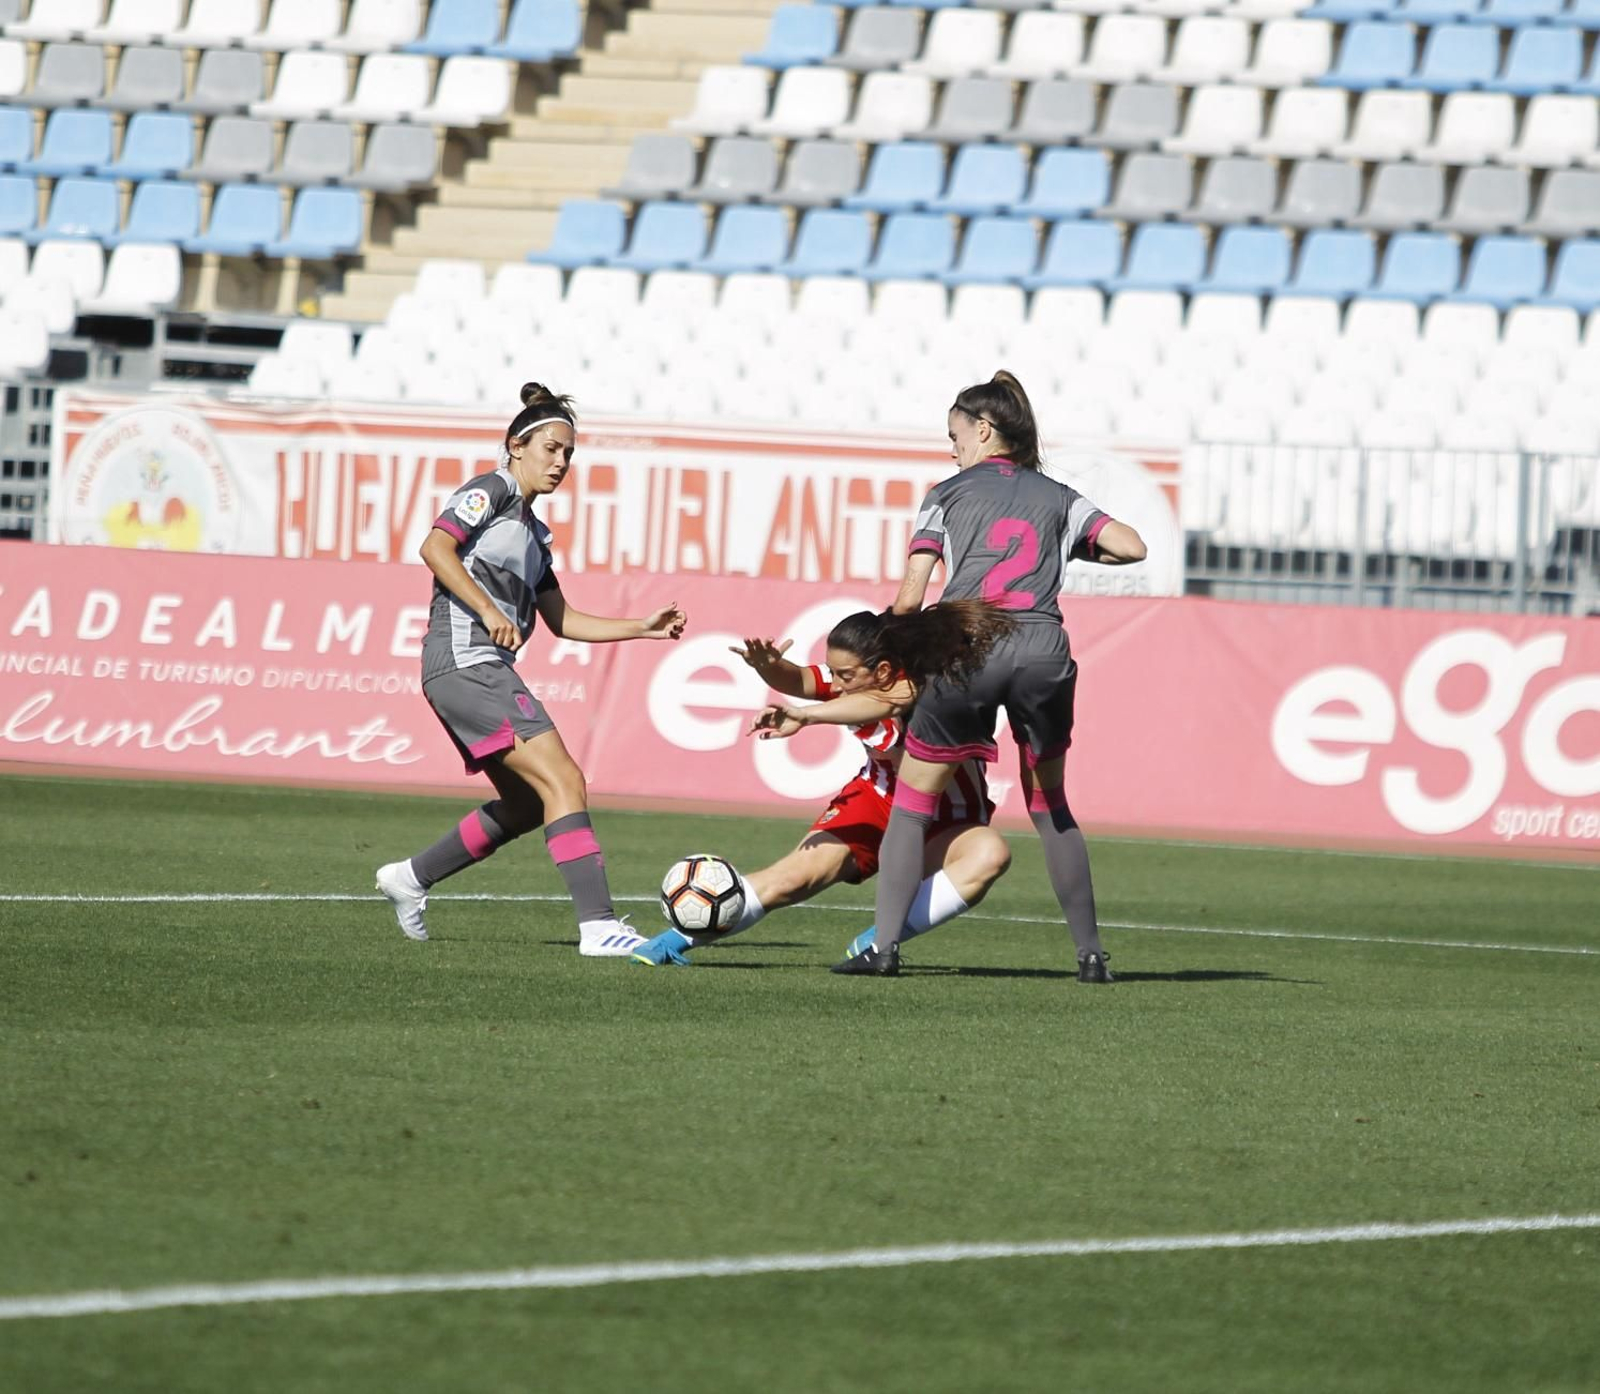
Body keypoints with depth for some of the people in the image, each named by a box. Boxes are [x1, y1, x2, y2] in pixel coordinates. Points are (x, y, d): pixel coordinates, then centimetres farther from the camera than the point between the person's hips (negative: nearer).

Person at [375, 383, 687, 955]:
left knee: (524, 806, 18)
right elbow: (436, 547, -16)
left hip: (487, 671, 10)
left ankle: (411, 877, 30)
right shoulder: (492, 490, -2)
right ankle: (598, 925, -25)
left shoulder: (532, 532, 24)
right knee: (563, 782, -18)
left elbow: (561, 619, 26)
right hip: (464, 661, -10)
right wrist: (490, 612, -22)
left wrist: (640, 628, 18)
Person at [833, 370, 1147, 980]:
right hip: (1044, 651, 2)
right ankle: (1090, 952, 16)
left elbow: (910, 596, 4)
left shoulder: (949, 493, 13)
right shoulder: (1057, 497, 19)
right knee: (1050, 805, 19)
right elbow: (1131, 546, 6)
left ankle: (883, 946, -4)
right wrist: (1075, 547, 25)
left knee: (912, 800, 8)